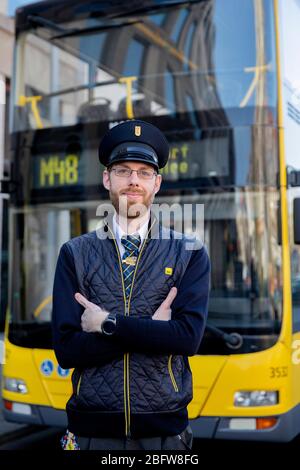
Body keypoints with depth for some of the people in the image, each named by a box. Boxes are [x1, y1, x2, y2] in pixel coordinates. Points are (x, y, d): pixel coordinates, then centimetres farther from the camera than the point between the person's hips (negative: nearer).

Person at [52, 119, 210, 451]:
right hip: (92, 427, 1)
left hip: (165, 429, 0)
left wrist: (106, 323, -16)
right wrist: (152, 329, -16)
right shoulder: (74, 254, -1)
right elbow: (65, 350, -9)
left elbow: (188, 337, -16)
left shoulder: (190, 254, -3)